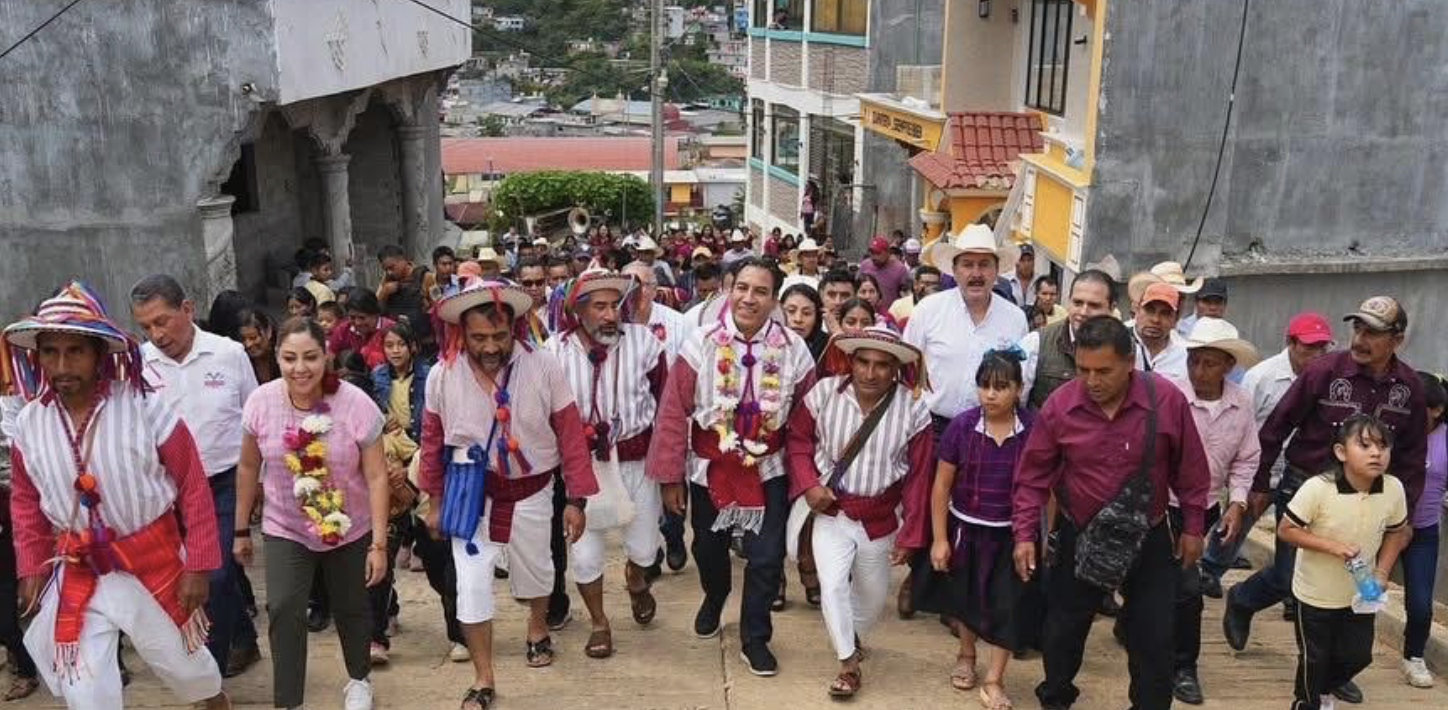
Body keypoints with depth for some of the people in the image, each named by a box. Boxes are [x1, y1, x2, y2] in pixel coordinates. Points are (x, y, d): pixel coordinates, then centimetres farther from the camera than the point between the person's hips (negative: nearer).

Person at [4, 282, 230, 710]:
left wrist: (198, 565, -12)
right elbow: (26, 502, 10)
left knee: (177, 656, 15)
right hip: (78, 571, 3)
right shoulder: (29, 423, -5)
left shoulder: (146, 408, -19)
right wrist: (32, 568, 6)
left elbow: (193, 489, -13)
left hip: (154, 559, -3)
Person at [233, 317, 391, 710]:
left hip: (350, 530, -1)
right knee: (283, 610, -15)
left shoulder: (357, 404, -21)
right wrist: (241, 530, 7)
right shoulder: (261, 402, -14)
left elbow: (376, 476, -16)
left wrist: (379, 543, -15)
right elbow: (248, 468, 1)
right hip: (284, 530, 1)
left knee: (351, 608, 15)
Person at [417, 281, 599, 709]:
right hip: (470, 492, 0)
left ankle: (538, 628, 55)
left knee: (535, 569, 22)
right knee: (472, 585, 0)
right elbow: (432, 441, 1)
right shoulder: (442, 375, -14)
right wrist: (435, 502, 8)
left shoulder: (543, 367, -19)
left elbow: (570, 435, -11)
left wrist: (577, 500, -9)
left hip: (530, 490, 0)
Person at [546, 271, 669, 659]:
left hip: (638, 461, 0)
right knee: (583, 553, 2)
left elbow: (664, 401, -1)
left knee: (644, 548, 10)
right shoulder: (556, 351, -11)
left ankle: (636, 578, 49)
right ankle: (599, 623, 29)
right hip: (582, 463, 0)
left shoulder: (644, 342, -12)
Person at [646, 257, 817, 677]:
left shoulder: (794, 350, -10)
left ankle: (754, 639, 23)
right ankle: (713, 599, 54)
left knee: (766, 557, 1)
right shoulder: (701, 344, -13)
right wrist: (669, 476, -8)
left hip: (768, 471, 0)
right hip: (709, 469, 1)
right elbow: (674, 413, -10)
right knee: (709, 546, 21)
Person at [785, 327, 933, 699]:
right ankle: (849, 665, 8)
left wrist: (910, 535, -7)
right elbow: (798, 438, -1)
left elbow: (919, 477, -9)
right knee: (833, 586, -12)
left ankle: (853, 637, 49)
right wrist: (808, 484, -15)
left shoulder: (913, 409, -16)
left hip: (879, 519, 1)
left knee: (874, 595, 18)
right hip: (831, 511, -1)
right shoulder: (824, 392, -15)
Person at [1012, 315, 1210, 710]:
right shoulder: (1059, 405, -16)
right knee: (1063, 629, 13)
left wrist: (1193, 527, 1)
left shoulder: (1167, 400, -17)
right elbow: (1034, 474, -6)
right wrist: (1025, 534, -10)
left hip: (1149, 538, -1)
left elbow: (1190, 469, -3)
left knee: (1153, 637, 7)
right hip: (1079, 537, 1)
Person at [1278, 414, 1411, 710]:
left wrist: (1381, 572, -6)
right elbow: (1285, 530, -20)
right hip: (1316, 594, -4)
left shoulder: (1394, 489, -14)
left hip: (1360, 592, 4)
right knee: (1314, 658, 12)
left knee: (1358, 655, 19)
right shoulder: (1317, 488, -28)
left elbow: (1396, 532, 4)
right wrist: (1332, 546, -28)